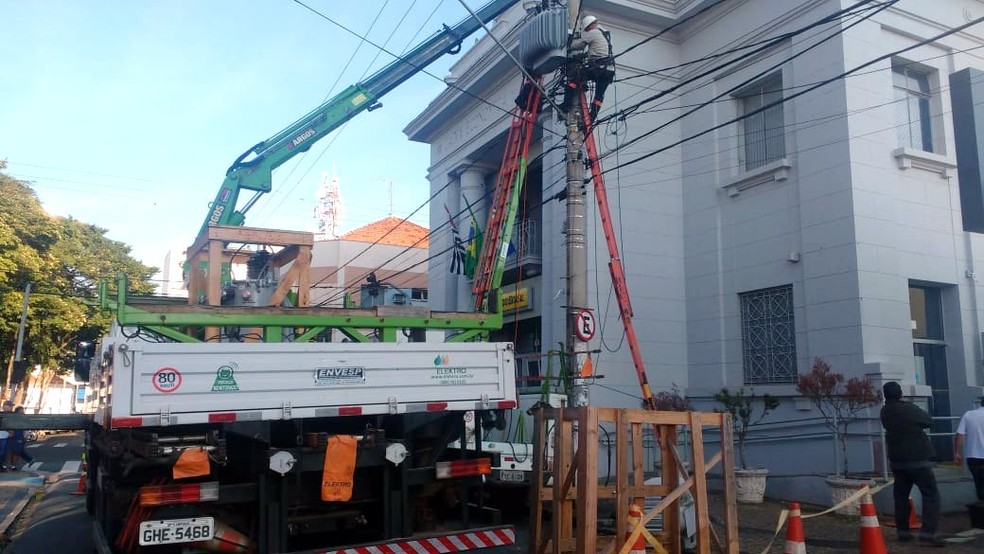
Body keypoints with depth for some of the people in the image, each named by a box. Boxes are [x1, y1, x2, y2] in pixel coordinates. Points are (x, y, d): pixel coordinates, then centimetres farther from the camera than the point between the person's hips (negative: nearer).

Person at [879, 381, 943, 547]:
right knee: (931, 494, 0)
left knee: (901, 496, 13)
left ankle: (903, 531, 16)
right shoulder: (910, 409, -15)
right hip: (917, 459, -6)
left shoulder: (885, 411, 1)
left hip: (896, 459, 6)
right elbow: (929, 421, 1)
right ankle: (928, 533, -10)